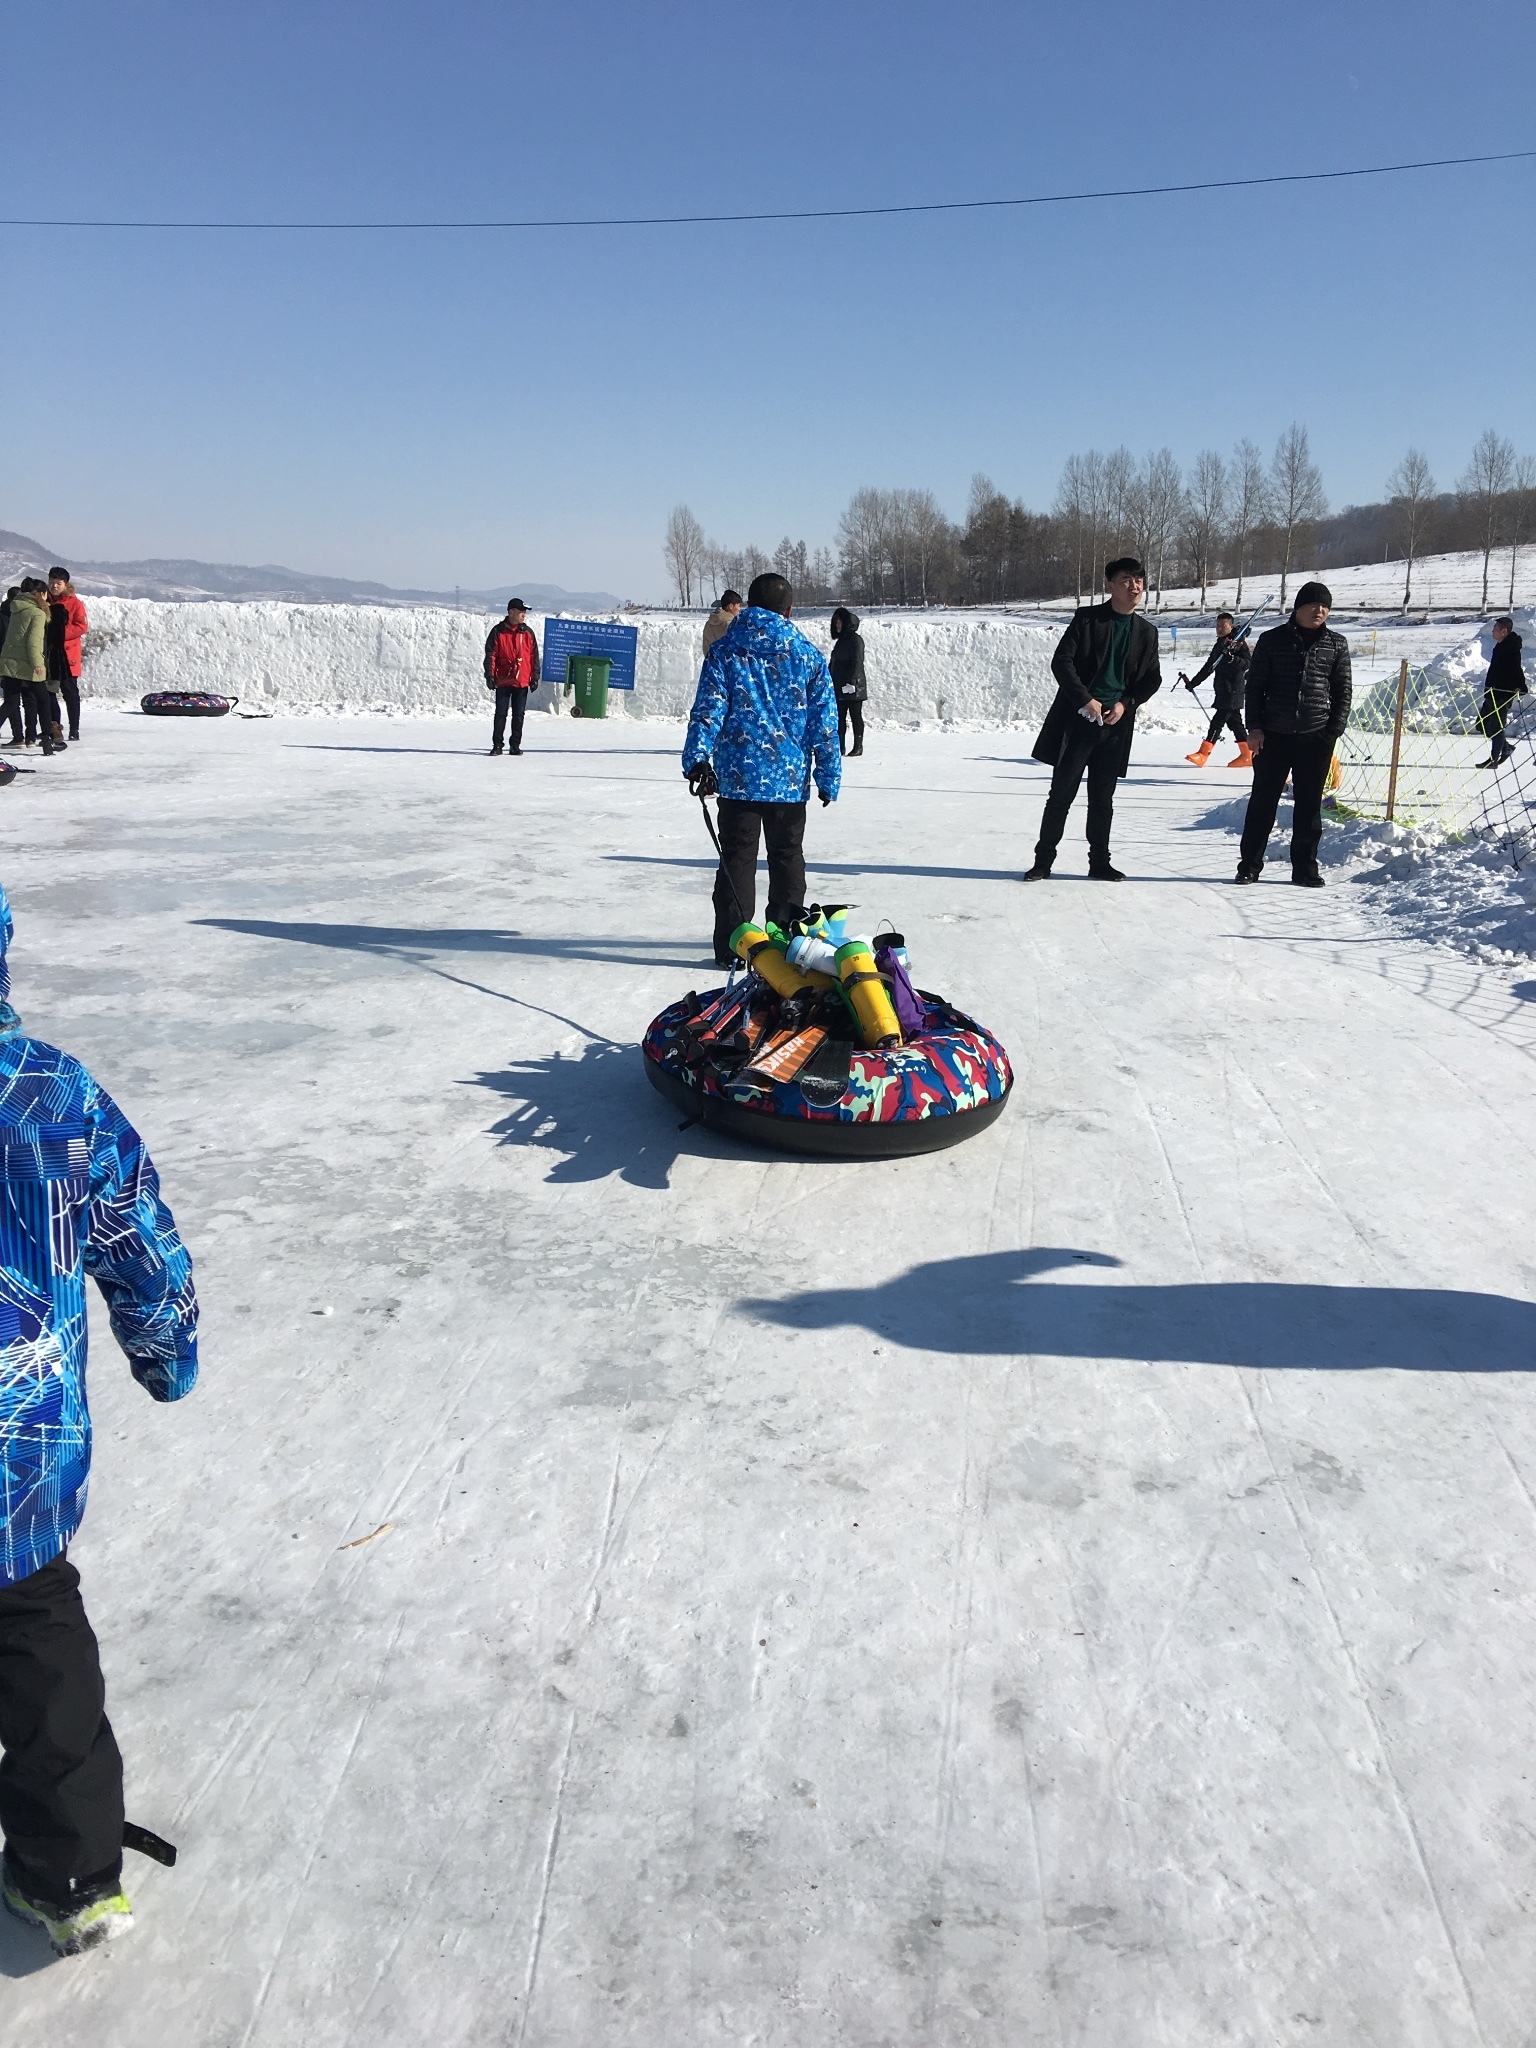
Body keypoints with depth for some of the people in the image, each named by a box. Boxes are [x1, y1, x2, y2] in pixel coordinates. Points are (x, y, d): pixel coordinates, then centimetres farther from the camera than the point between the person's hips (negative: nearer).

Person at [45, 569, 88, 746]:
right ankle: (54, 726, 13)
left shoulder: (74, 603, -3)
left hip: (67, 654, -4)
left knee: (70, 692, 1)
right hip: (47, 653, 4)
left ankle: (74, 729, 7)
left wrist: (63, 633, -19)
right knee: (48, 691, 5)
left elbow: (82, 626, -10)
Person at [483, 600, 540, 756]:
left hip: (522, 682, 2)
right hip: (503, 681, -2)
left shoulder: (528, 633, 7)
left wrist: (535, 678, 4)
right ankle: (497, 745, 7)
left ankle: (515, 745, 12)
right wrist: (490, 676, -8)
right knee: (500, 714, 1)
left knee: (519, 715, 5)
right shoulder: (498, 632, -1)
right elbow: (490, 655, -2)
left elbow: (534, 657, 9)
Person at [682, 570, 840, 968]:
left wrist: (697, 759, -12)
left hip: (737, 777, -1)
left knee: (737, 858, 5)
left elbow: (707, 710, -10)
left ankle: (732, 947, 4)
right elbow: (824, 724, 1)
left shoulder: (723, 651, 0)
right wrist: (829, 778, 6)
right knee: (788, 857, 14)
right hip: (790, 780, 1)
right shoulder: (808, 656, 2)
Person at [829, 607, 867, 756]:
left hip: (853, 688, -8)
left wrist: (851, 682, -23)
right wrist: (829, 681, 18)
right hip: (839, 688, 8)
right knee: (839, 718, 7)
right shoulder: (841, 640, 17)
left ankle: (858, 746, 4)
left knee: (856, 716, -1)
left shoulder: (855, 639, -9)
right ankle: (840, 746, 11)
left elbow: (857, 663, -17)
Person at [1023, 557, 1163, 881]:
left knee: (1102, 799, 9)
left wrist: (1126, 703, -5)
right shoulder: (1087, 618, 0)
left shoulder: (1147, 631, 10)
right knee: (1061, 794, 0)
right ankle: (1043, 860, 8)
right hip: (1078, 718, -3)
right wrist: (1085, 700, -14)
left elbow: (1152, 678, 12)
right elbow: (1061, 661, -7)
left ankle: (1100, 862, 17)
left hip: (1116, 723, 3)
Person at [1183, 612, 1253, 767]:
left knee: (1218, 721, -11)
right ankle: (1247, 756, 15)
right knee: (1234, 721, 10)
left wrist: (1231, 658, -33)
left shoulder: (1239, 643, -7)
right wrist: (1193, 682, 21)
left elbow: (1247, 662, -17)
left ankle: (1203, 754, -14)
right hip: (1222, 689, 9)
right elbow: (1208, 667, 23)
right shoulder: (1219, 645, 18)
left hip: (1233, 691, -9)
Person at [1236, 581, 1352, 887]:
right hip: (1273, 735, -1)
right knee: (1262, 801, 3)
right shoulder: (1272, 640, 3)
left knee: (1309, 804, 5)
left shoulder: (1336, 644, 6)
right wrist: (1254, 727, -5)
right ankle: (1249, 865, 11)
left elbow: (1343, 690, 8)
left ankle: (1305, 868, 13)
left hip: (1316, 736, 1)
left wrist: (1335, 730, -2)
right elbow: (1255, 686, 3)